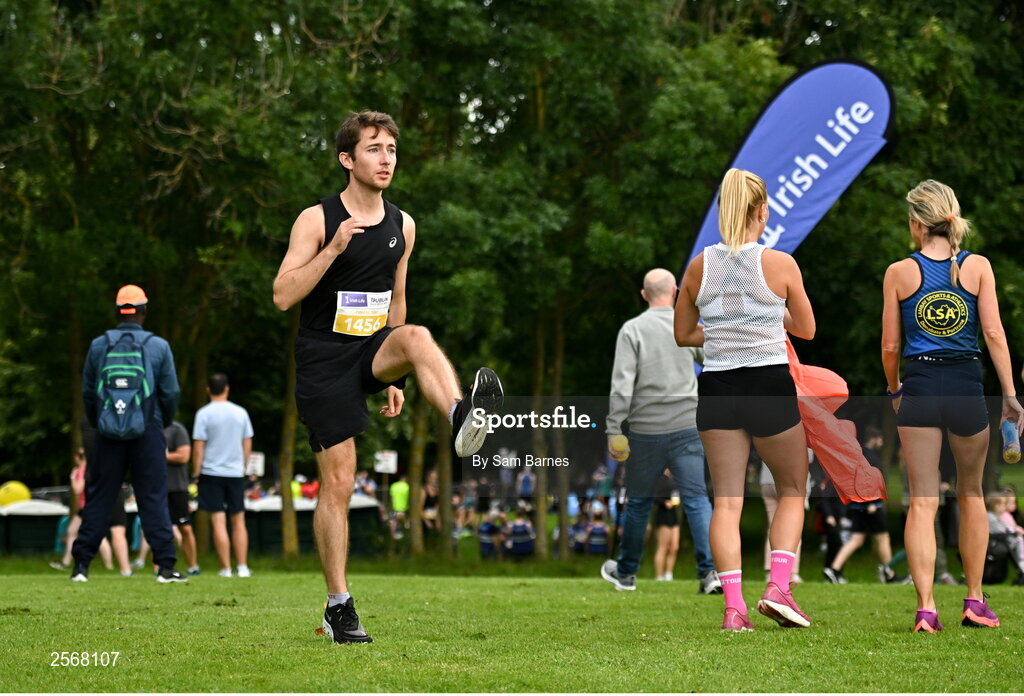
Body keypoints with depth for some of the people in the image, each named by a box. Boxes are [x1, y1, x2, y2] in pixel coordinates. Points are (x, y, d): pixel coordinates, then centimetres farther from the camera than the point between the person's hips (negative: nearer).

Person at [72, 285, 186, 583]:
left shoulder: (99, 345, 1)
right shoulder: (158, 346, -2)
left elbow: (87, 392, 8)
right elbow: (171, 393, 1)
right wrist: (164, 422, 19)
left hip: (108, 434, 1)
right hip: (147, 431, -1)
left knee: (99, 499, 6)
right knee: (153, 498, 2)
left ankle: (81, 564, 5)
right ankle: (165, 565, -1)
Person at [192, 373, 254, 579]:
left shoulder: (204, 414, -6)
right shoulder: (240, 413, 4)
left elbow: (198, 447, -8)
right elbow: (248, 445, 8)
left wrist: (196, 471, 0)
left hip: (212, 472, -3)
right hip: (236, 473, 3)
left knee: (218, 522, -3)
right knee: (238, 521, 9)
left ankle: (226, 568, -5)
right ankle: (242, 567, 6)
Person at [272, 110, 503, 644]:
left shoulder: (402, 226, 8)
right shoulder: (316, 220, -7)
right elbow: (282, 296, -14)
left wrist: (395, 375, 20)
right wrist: (333, 248, -25)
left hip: (372, 348, 4)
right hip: (324, 359, -4)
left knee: (416, 336, -32)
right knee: (337, 482, -6)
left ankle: (462, 419, -58)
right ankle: (338, 606, 3)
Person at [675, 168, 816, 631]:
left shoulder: (699, 267, 1)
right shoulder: (780, 264, -6)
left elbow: (683, 334, 11)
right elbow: (806, 329, 7)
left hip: (716, 387, 2)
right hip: (771, 385, -2)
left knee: (726, 500, 5)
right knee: (792, 491, 14)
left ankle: (734, 605, -2)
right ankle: (778, 587, -1)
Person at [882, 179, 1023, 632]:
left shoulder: (899, 273, -1)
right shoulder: (978, 267, 0)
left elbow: (890, 346, 3)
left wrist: (894, 390, 20)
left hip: (919, 388, -1)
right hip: (967, 388, 1)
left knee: (922, 501, 2)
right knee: (971, 495, 18)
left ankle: (925, 607, -8)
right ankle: (975, 601, 22)